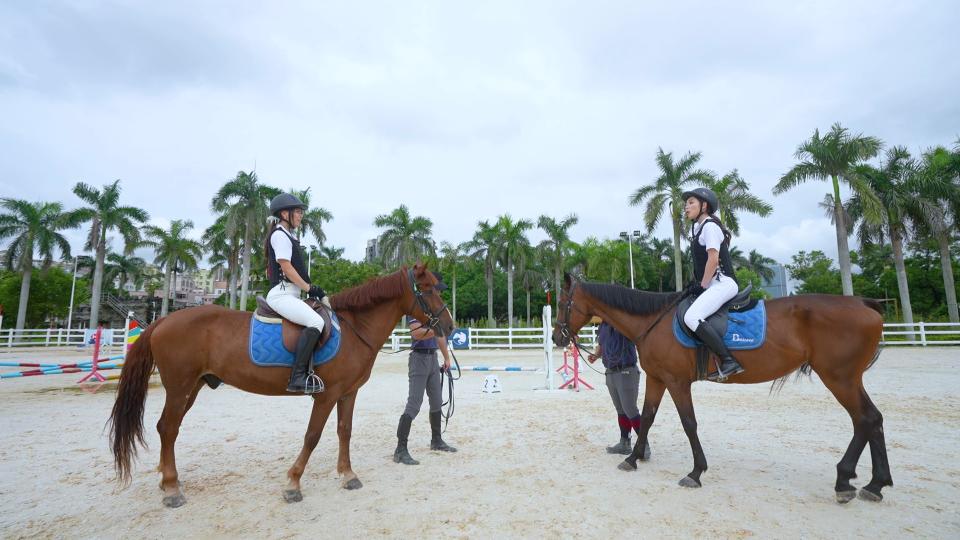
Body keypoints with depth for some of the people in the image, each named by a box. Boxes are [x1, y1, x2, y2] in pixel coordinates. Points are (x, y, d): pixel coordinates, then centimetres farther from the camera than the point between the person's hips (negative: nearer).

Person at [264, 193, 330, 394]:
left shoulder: (288, 236, 23)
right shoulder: (280, 235, -5)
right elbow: (286, 267, -14)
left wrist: (314, 291, 14)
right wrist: (310, 288, -12)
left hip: (290, 294, 11)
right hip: (281, 293, -11)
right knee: (315, 321, -28)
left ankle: (307, 373, 2)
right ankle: (298, 377, -28)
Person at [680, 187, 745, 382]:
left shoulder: (710, 226, -8)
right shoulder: (698, 228, 21)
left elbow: (713, 259, -16)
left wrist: (702, 285, -11)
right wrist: (696, 284, 13)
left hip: (722, 283, -11)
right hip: (712, 284, 11)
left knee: (691, 317, -29)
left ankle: (728, 361, -25)